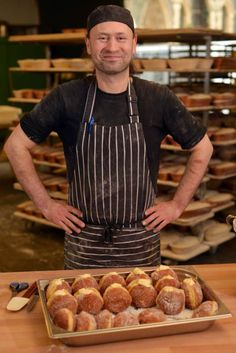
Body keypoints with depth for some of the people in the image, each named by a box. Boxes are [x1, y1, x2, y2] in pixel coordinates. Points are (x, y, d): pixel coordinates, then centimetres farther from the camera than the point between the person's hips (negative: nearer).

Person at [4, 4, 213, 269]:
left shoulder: (159, 99, -6)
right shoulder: (67, 98, -8)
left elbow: (202, 148, 5)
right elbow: (16, 144, 0)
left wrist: (177, 205, 1)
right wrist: (45, 204, -3)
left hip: (141, 242, 1)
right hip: (83, 241, 0)